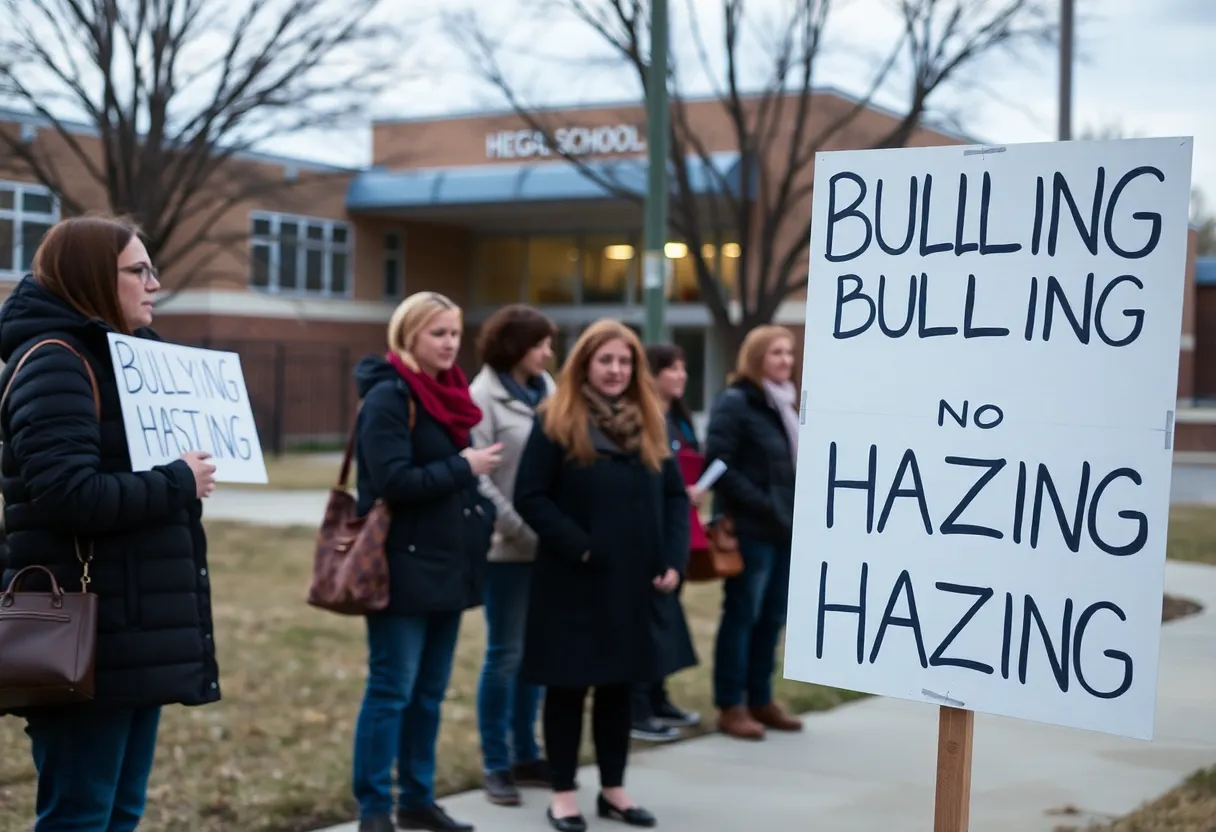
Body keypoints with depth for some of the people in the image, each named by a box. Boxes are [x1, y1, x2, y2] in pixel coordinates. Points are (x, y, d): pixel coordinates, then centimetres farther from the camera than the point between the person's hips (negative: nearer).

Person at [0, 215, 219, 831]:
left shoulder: (120, 355, 18)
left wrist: (184, 474, 6)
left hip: (135, 635, 10)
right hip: (89, 642, -10)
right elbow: (67, 494, -24)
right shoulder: (54, 363, -12)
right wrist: (178, 482, -14)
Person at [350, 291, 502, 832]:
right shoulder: (388, 397, -11)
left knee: (430, 692, 12)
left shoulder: (447, 394, 14)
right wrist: (464, 468, -14)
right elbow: (394, 481, -21)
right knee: (391, 691, -3)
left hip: (447, 566, 8)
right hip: (404, 568, -8)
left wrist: (480, 513, 5)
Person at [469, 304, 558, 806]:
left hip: (549, 543, 6)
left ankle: (525, 755, 24)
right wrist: (522, 529, -15)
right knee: (505, 654, 2)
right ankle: (495, 765, 13)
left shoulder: (546, 389, 9)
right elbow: (476, 479, -13)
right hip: (508, 548, -6)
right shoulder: (483, 398, -8)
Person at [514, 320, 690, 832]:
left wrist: (674, 559, -2)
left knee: (620, 685, 13)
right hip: (575, 581, -5)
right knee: (567, 686, 5)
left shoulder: (649, 423, 10)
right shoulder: (555, 423, -6)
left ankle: (613, 789, 24)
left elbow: (675, 496, 10)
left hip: (636, 581, 5)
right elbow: (530, 497, -11)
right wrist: (580, 548, -17)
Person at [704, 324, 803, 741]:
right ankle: (731, 706, 5)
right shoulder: (735, 403, -11)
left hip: (787, 528, 8)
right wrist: (763, 506, -19)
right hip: (751, 529, -8)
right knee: (742, 616, -2)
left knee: (773, 617, 12)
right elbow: (719, 465, -18)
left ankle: (760, 700, 22)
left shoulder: (787, 404, 16)